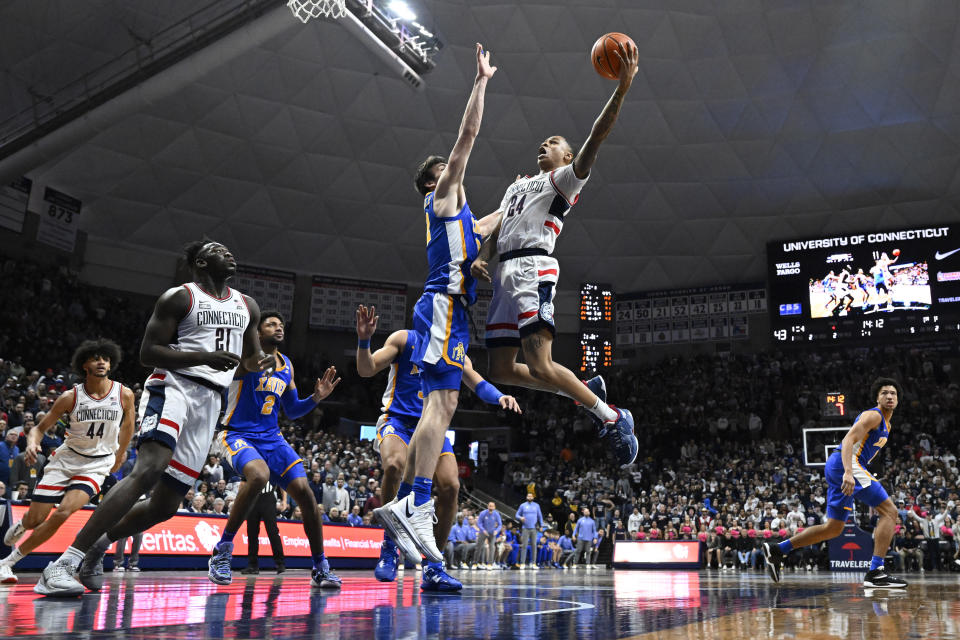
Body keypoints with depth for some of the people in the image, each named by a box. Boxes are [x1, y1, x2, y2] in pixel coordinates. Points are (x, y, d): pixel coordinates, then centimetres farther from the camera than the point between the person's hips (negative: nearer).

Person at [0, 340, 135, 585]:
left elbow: (128, 422, 11)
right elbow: (41, 428, -2)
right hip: (66, 457, 1)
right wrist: (32, 443, -24)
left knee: (64, 512, -21)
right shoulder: (71, 397, -10)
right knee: (35, 518, -1)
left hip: (98, 463, -1)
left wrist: (120, 454, 20)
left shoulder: (124, 395, -9)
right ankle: (21, 526, 41)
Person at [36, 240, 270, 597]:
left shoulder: (247, 306, 17)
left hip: (210, 402, 6)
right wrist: (204, 358, -19)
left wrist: (259, 364, 1)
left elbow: (250, 357, 27)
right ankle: (64, 564, -29)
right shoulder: (179, 297, 0)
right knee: (148, 470, -30)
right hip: (173, 385, -6)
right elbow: (147, 353, -6)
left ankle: (98, 543, 29)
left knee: (165, 506, 4)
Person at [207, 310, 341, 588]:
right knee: (259, 475, -36)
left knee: (304, 490, -8)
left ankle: (321, 568, 5)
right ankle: (222, 551, -18)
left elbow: (292, 411, 21)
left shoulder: (287, 366, 13)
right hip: (237, 434, -6)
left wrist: (316, 397, 3)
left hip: (272, 437, 6)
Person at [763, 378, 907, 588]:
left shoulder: (885, 424, 25)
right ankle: (875, 573, -16)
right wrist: (848, 473, -34)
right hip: (845, 464, -10)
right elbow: (848, 439, -21)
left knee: (833, 529, 11)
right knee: (889, 511, -12)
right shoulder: (873, 415, -6)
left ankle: (777, 550, 11)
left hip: (839, 467, 10)